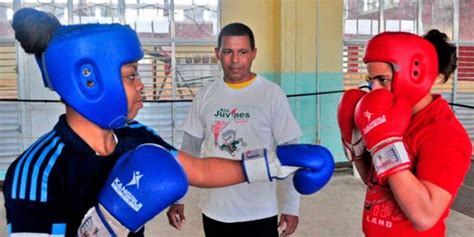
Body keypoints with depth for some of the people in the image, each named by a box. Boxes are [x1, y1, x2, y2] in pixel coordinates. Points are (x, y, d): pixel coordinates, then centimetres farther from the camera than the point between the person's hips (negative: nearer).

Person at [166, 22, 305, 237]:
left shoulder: (272, 95, -9)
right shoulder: (205, 96, 0)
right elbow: (189, 150, 7)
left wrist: (291, 206, -6)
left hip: (258, 213, -3)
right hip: (214, 211, 3)